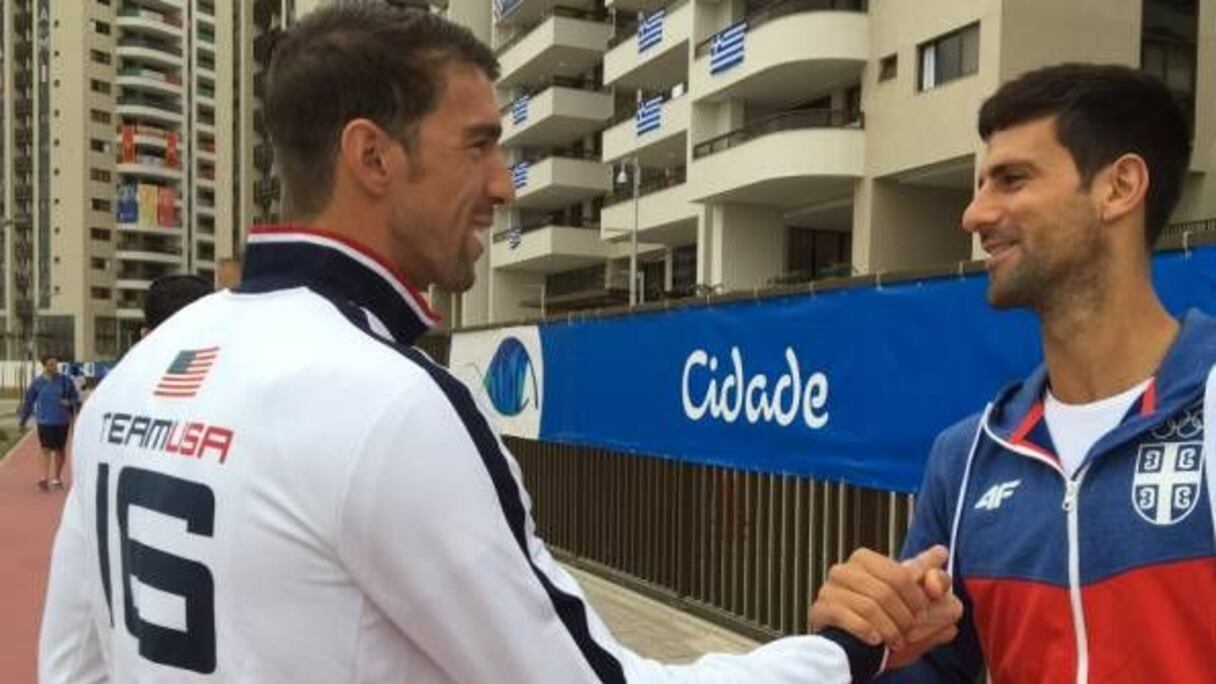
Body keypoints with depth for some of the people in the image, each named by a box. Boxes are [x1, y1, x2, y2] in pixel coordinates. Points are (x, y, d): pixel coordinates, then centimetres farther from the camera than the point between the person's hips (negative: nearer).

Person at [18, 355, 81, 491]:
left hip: (62, 421, 1)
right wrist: (22, 421, 11)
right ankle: (45, 478, -9)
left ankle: (57, 478, 23)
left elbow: (75, 398, 6)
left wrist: (69, 403, -17)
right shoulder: (37, 382, 1)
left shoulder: (66, 381, -1)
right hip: (44, 421, -1)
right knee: (46, 450, -8)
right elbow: (28, 402, 8)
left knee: (59, 450, 10)